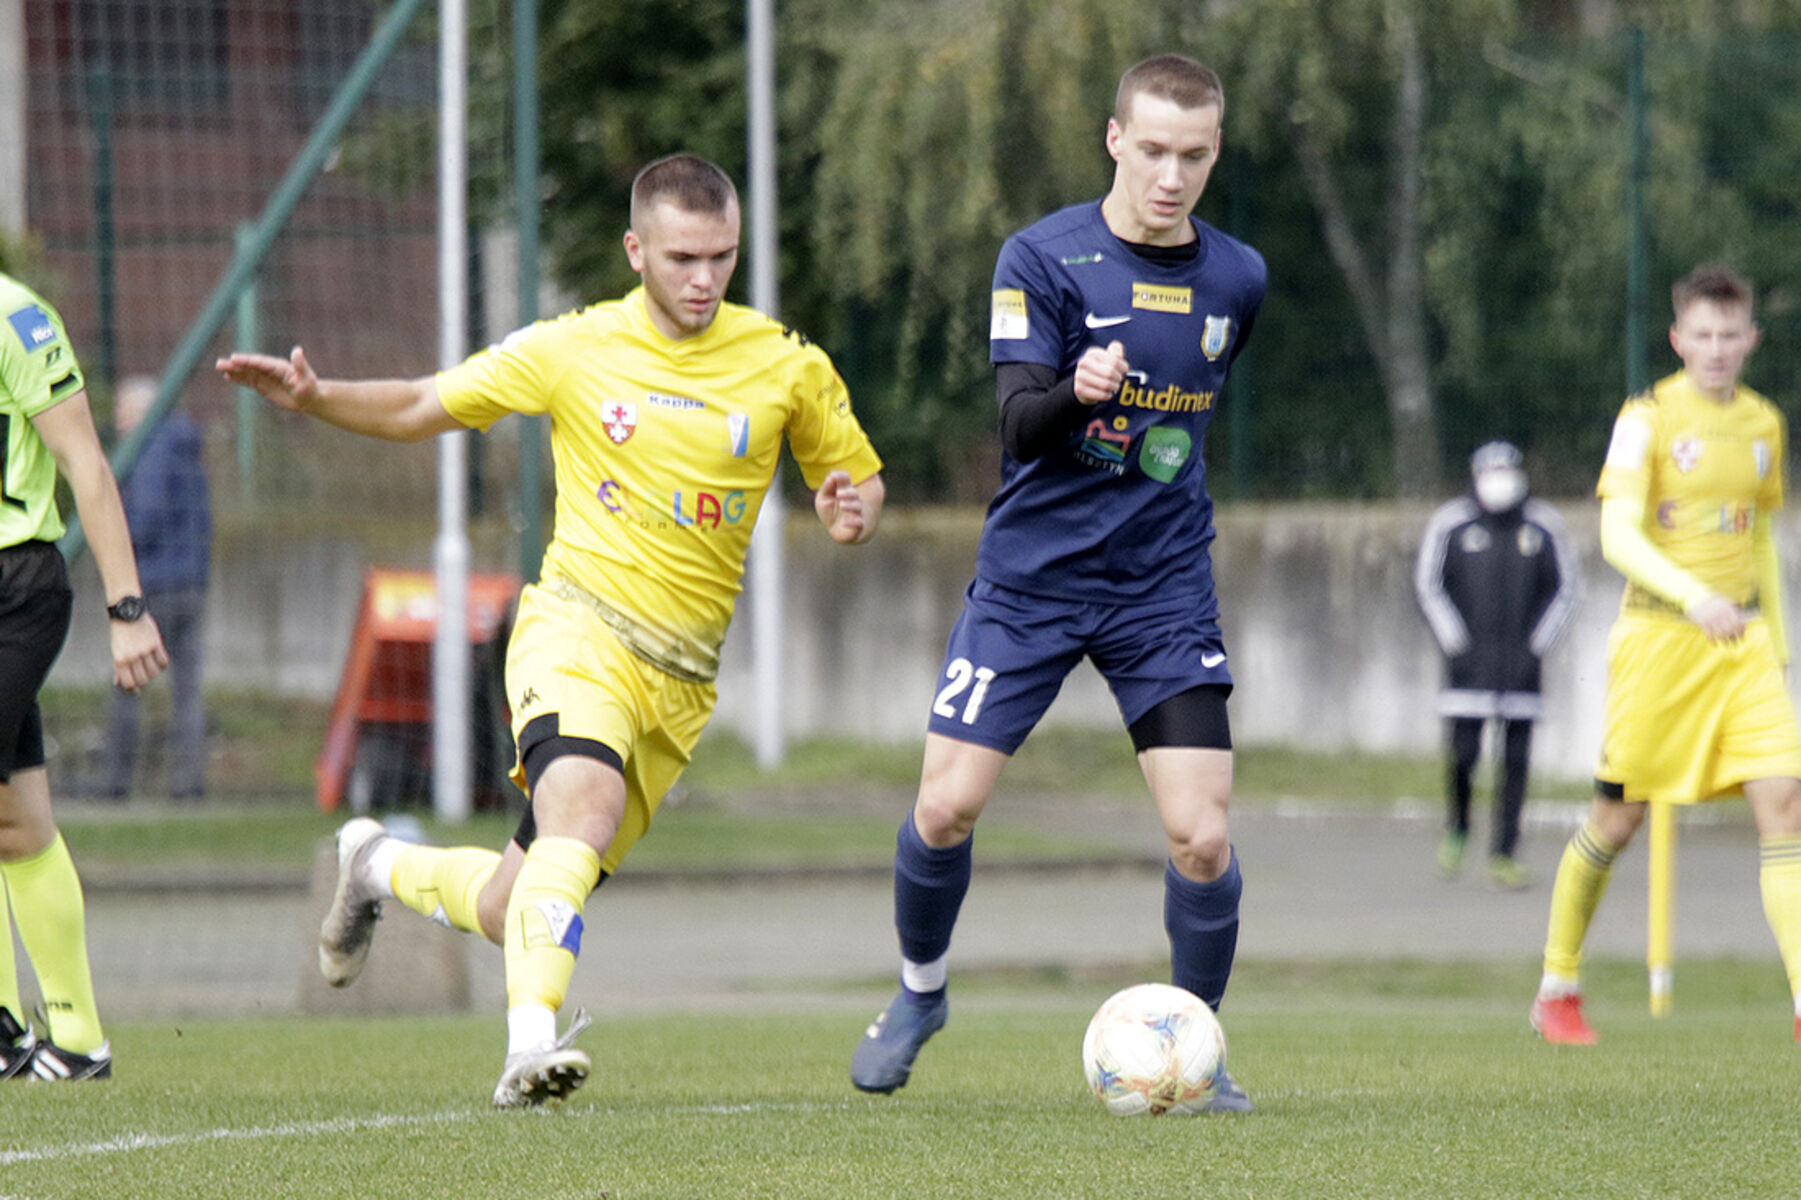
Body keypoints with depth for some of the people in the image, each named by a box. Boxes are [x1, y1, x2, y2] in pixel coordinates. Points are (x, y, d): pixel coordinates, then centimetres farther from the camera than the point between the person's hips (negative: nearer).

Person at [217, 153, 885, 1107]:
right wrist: (314, 398, -8)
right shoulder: (572, 350, 0)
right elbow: (422, 408, 10)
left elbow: (860, 482, 15)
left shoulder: (787, 366, 3)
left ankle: (381, 868, 37)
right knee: (586, 801, -36)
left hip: (682, 677, 3)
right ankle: (531, 1045, -39)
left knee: (516, 910, 6)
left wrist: (852, 514, -10)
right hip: (580, 625, -3)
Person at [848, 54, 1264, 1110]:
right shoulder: (1043, 259, -8)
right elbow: (1019, 425, -17)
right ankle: (921, 991, 23)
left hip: (1167, 588, 2)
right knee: (945, 807, -6)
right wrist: (1075, 394, -35)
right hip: (1031, 578, -2)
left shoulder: (1237, 279, 4)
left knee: (1202, 835, -10)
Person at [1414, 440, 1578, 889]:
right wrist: (1453, 639, -3)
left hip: (1521, 662, 2)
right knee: (1462, 753, -8)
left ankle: (1503, 856, 8)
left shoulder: (1543, 526, 4)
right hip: (1469, 662, -2)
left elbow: (1564, 587, 12)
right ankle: (1456, 831, 19)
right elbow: (1428, 584, 5)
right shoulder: (1451, 523, -2)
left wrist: (1540, 642, 3)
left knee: (1516, 759, 0)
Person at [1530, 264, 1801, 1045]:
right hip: (1659, 633, -4)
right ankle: (1557, 989, 21)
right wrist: (1694, 597, -31)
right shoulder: (1648, 418, -7)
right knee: (1619, 816, 3)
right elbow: (1617, 535, -17)